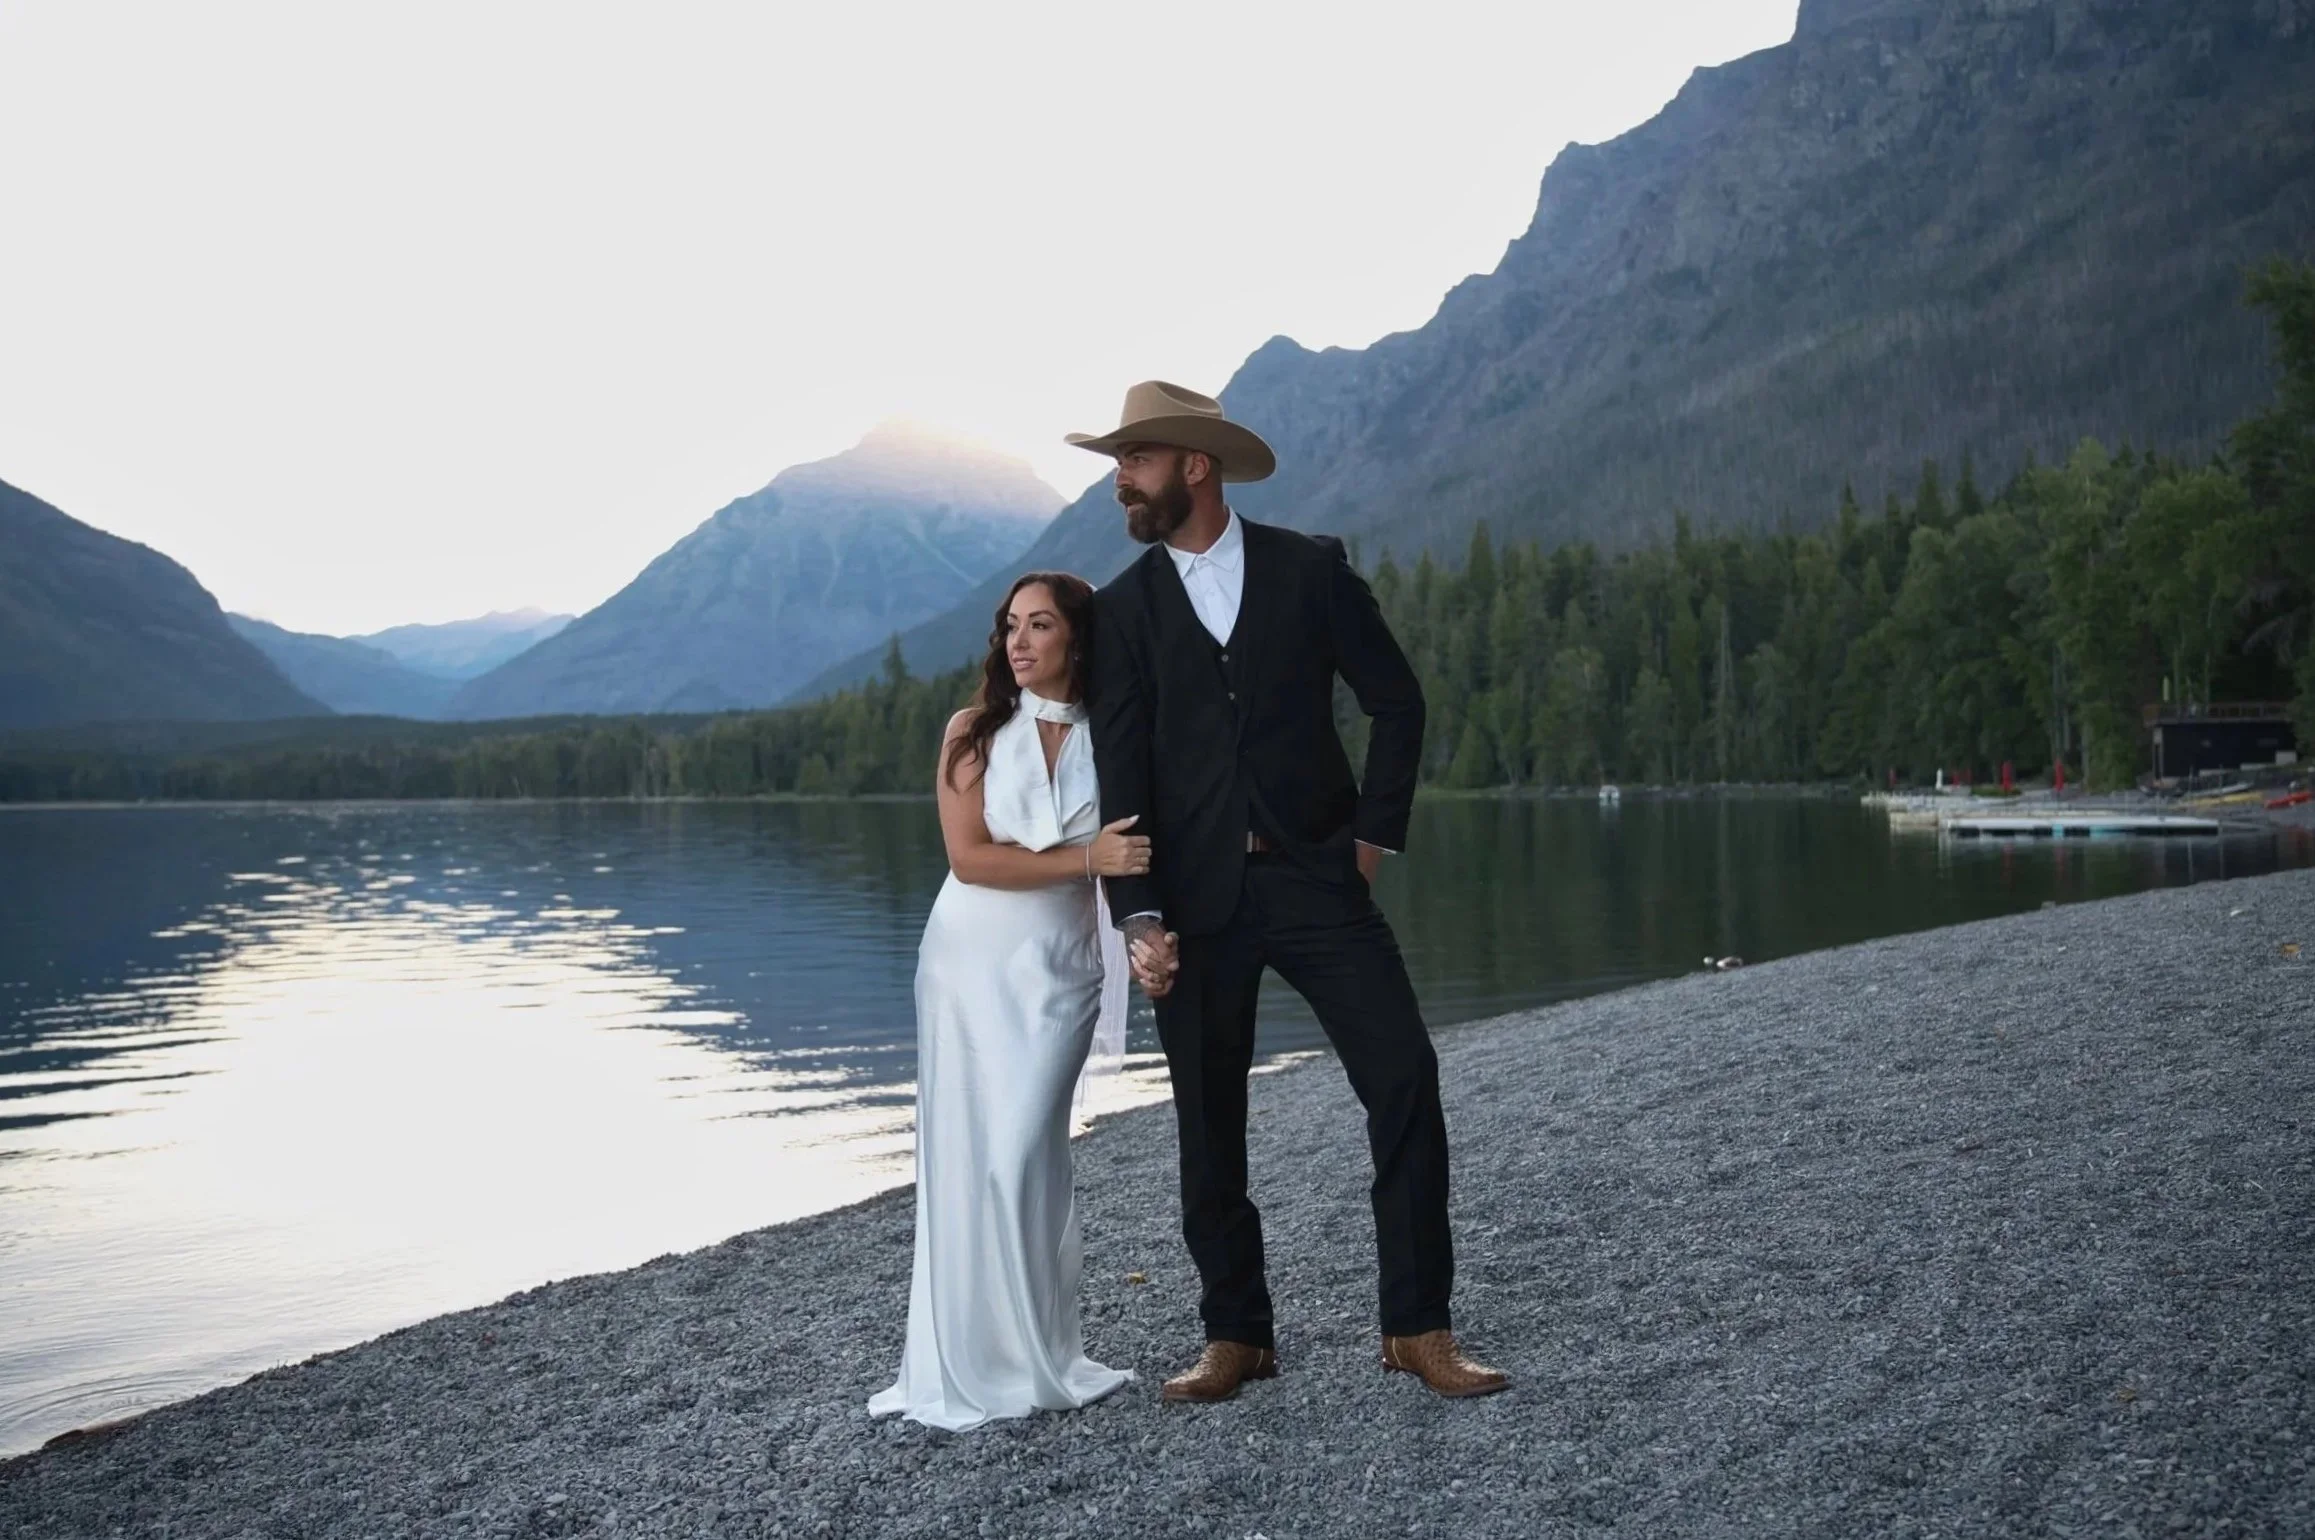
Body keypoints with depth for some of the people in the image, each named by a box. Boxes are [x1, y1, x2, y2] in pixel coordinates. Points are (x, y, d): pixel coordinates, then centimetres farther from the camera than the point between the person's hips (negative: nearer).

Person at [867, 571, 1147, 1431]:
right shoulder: (975, 732, 0)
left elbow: (1134, 858, 2)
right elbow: (968, 856, -10)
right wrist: (1086, 858, -19)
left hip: (1060, 972, 0)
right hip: (970, 962, 1)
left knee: (1022, 1156, -9)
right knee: (963, 1157, 0)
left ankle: (1033, 1358, 4)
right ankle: (964, 1367, 9)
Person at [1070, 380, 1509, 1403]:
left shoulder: (1311, 570, 2)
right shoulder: (1122, 609, 5)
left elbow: (1397, 703, 7)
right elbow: (1120, 775, -1)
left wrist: (1375, 834, 1)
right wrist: (1140, 919, -10)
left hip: (1314, 877, -1)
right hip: (1196, 896, 1)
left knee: (1405, 1081, -8)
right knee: (1208, 1124, 6)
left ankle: (1417, 1328, 5)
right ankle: (1236, 1337, 20)